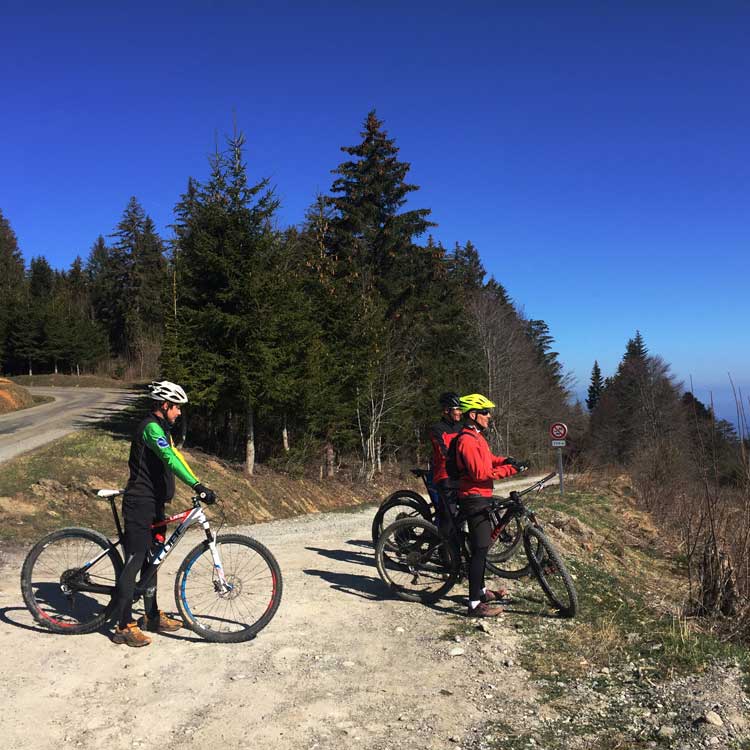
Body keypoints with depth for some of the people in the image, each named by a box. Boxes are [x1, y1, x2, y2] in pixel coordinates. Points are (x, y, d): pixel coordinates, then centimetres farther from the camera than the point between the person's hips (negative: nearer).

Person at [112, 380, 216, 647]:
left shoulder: (161, 429, 16)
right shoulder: (151, 427, -17)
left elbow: (173, 459, 20)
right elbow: (170, 459, -32)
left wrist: (198, 487, 14)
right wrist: (197, 485, -39)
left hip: (154, 505, 10)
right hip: (140, 506, -10)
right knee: (134, 563, -5)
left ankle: (152, 616, 27)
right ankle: (124, 626, 3)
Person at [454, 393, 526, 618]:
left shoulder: (476, 436, 14)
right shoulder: (467, 440, -20)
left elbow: (488, 459, 22)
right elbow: (480, 473, -25)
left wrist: (505, 460, 4)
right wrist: (509, 470, -20)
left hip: (480, 498, 11)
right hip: (474, 498, -11)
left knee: (482, 546, 19)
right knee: (480, 549, -9)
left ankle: (481, 591, 33)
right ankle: (475, 605, -6)